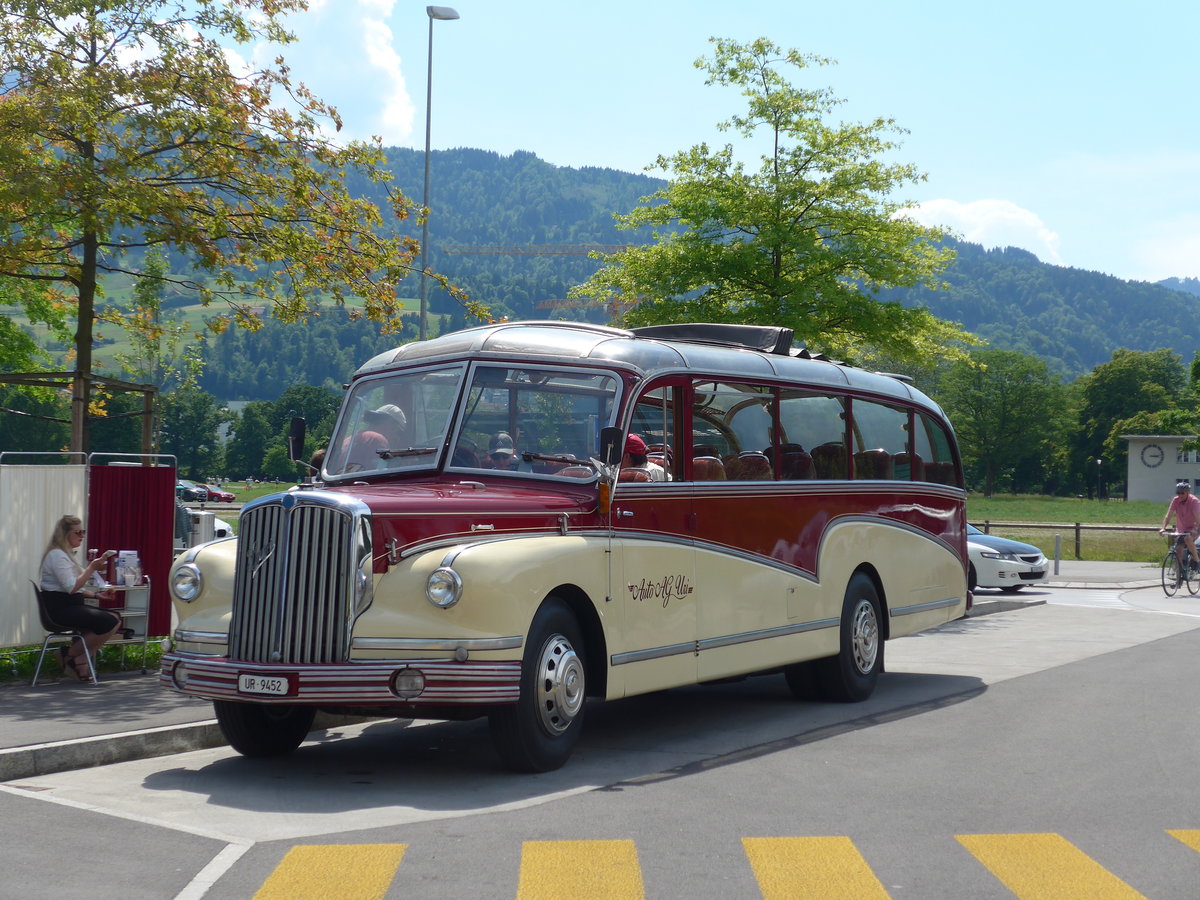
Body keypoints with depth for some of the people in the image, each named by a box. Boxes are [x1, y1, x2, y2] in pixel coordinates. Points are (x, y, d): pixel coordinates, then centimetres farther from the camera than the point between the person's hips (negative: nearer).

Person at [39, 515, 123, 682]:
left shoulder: (67, 554, 20)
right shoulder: (57, 555, -12)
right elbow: (71, 587, -21)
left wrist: (95, 595, 9)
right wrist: (92, 568, -20)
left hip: (71, 606, 10)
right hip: (59, 609, -10)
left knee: (114, 618, -4)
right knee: (110, 622, -21)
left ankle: (79, 660, -6)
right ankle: (70, 654, -7)